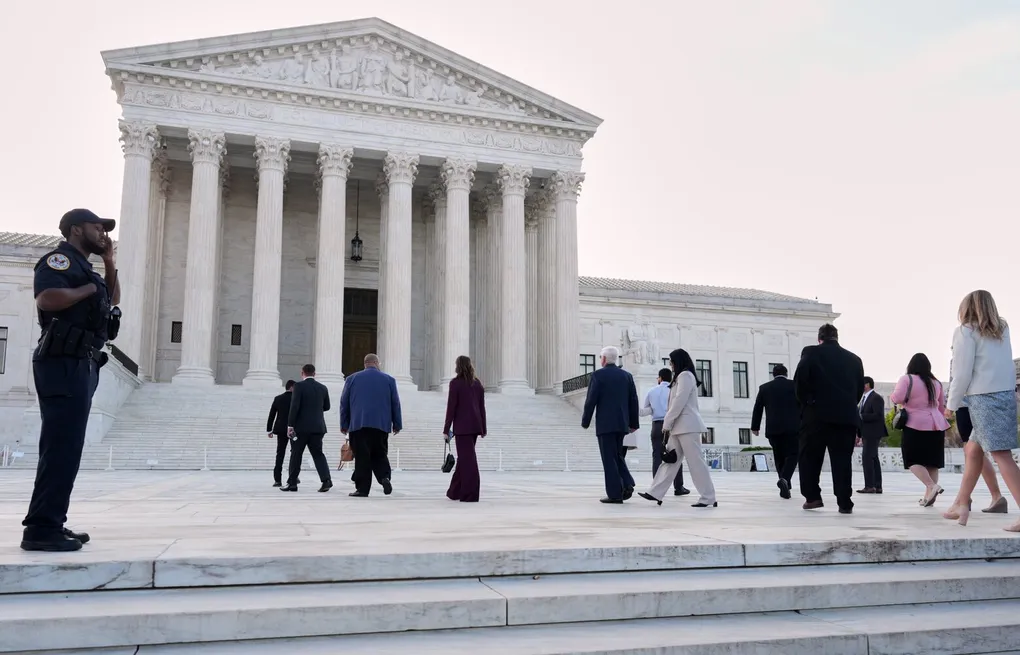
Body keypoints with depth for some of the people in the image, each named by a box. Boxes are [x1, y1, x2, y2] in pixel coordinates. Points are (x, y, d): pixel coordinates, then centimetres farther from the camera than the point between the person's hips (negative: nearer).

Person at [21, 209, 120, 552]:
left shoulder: (83, 267, 22)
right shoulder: (60, 259, -7)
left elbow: (112, 302, 29)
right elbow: (46, 299, -24)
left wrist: (110, 264, 19)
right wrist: (88, 289, -10)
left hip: (80, 366, 10)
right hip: (63, 364, -10)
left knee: (66, 447, 11)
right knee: (61, 447, -13)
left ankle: (51, 525, 16)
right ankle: (40, 529, -11)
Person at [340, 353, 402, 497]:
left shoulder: (352, 379, 9)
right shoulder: (389, 380, 8)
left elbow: (344, 403, 9)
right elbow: (395, 404, 8)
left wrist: (344, 425, 13)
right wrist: (397, 424, 13)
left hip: (358, 424, -1)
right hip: (381, 425, 1)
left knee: (362, 457, 0)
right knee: (379, 454, 11)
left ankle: (362, 488, -2)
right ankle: (384, 477, -12)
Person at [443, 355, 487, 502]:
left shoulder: (456, 383, -8)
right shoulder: (477, 383, 10)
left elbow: (451, 407, -10)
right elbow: (482, 407, 12)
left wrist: (446, 429, -5)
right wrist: (483, 428, 17)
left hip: (462, 426, -6)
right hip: (475, 425, 6)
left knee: (467, 459, -4)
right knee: (464, 457, 16)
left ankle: (470, 494, -3)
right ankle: (455, 491, 26)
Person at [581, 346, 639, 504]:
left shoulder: (598, 375, -6)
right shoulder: (627, 375, 9)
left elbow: (591, 400, -9)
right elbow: (633, 401, 8)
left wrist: (585, 421, 0)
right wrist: (634, 423, 15)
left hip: (605, 423, -5)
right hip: (622, 423, 5)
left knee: (609, 458, -1)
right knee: (617, 455, 18)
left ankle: (615, 494, -2)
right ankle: (627, 484, 1)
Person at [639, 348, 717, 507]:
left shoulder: (685, 375, -8)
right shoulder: (682, 377, 22)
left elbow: (679, 402, -16)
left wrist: (666, 423, -13)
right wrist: (669, 424, 13)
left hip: (687, 425, -10)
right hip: (681, 426, 10)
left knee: (695, 462, -7)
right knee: (670, 460, 6)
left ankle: (708, 498, -2)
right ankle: (656, 493, 5)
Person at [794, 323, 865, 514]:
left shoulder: (810, 353, 1)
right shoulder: (854, 359, 12)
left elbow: (799, 380, -8)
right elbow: (860, 388, 11)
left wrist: (805, 402, 4)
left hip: (817, 414, -3)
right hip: (846, 416, 3)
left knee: (810, 457, 8)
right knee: (842, 460, 5)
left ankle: (812, 497, 4)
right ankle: (845, 502, 2)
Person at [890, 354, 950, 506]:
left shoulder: (907, 379, -6)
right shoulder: (936, 383, 13)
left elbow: (897, 398, -17)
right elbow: (942, 406, 20)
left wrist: (891, 396, 5)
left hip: (916, 426, -6)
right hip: (936, 426, 6)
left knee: (913, 461, -3)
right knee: (932, 462, 9)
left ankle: (932, 486, -22)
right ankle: (928, 496, 9)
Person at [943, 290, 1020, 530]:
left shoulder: (966, 331, -4)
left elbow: (962, 373, -8)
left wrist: (952, 404, 1)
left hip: (984, 398, -8)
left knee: (1001, 454, -12)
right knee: (973, 449, 15)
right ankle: (961, 504, 21)